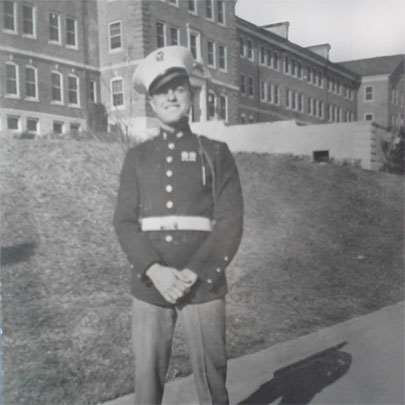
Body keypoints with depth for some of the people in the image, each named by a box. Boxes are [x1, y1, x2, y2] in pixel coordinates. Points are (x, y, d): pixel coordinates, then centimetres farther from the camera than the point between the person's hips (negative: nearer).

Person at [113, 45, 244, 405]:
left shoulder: (216, 153, 4)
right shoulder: (137, 157, 10)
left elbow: (231, 223, -4)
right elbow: (124, 222, 2)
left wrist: (193, 274, -14)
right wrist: (155, 271, -13)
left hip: (204, 285, -1)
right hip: (149, 286, 2)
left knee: (211, 375, 5)